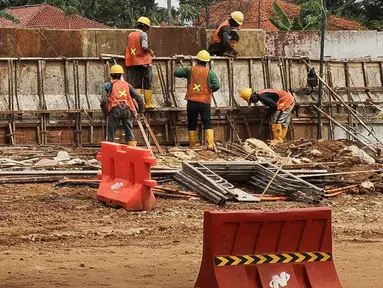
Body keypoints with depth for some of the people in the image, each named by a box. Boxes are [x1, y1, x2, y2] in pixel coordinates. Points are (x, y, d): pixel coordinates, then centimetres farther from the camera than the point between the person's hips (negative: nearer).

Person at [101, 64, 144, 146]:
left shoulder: (108, 85, 10)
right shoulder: (127, 85, 19)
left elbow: (104, 101, -4)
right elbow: (139, 98, 13)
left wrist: (105, 112, 9)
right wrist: (140, 111, 23)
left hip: (114, 110, -3)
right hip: (127, 110, 3)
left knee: (111, 133, 7)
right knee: (129, 132, 7)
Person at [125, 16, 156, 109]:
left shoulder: (130, 35, 10)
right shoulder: (143, 34, -8)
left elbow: (129, 48, 11)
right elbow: (144, 47, -20)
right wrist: (150, 51, -2)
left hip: (133, 63, 5)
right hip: (144, 61, -5)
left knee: (136, 85, 7)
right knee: (148, 84, 5)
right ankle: (148, 103, 6)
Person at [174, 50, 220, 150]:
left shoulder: (190, 70, 2)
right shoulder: (210, 72, -1)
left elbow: (176, 73, 8)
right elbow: (216, 86, -10)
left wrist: (186, 72, 26)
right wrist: (209, 91, 10)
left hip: (192, 101, 1)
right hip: (205, 102, -1)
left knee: (192, 124, 11)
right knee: (207, 123, -1)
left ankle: (192, 144, 15)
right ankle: (210, 144, -14)